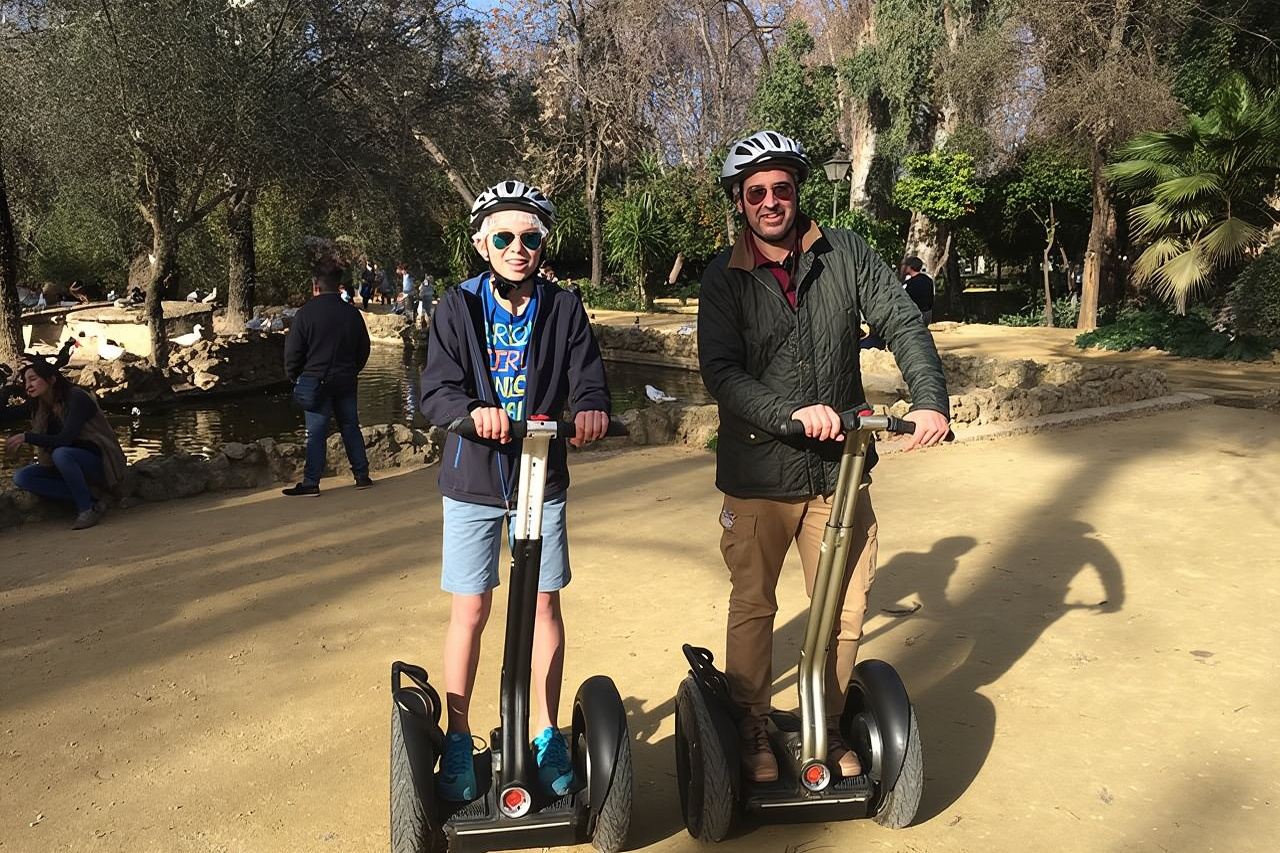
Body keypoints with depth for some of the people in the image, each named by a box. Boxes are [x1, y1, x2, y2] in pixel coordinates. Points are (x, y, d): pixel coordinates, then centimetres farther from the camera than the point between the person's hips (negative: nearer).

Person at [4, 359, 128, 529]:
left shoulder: (77, 398, -17)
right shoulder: (37, 405, 7)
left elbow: (64, 439, -25)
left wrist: (26, 437, -27)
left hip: (100, 462, -8)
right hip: (67, 464, 8)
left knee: (61, 453, -36)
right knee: (21, 478, -10)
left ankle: (87, 508, -19)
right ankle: (90, 501, -13)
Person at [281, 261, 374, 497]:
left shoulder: (305, 313, -10)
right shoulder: (352, 313, 3)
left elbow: (292, 351, -7)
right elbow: (364, 348, 11)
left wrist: (294, 377, 8)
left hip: (316, 381, -4)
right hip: (346, 381, 4)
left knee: (316, 433, -1)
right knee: (350, 427, 12)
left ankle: (311, 483, 1)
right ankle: (362, 475, 17)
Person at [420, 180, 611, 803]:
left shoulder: (563, 309, 0)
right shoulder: (458, 308, -2)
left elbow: (588, 381, -6)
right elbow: (436, 392, -12)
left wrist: (591, 408, -31)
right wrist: (473, 412, -34)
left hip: (541, 481, 1)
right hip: (472, 480, -1)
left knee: (544, 606, 9)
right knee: (470, 611, 4)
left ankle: (548, 732, 26)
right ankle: (458, 737, 22)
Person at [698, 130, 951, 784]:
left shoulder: (844, 254, 1)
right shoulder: (724, 278, -4)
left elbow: (903, 324, -4)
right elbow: (720, 372, -14)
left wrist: (930, 399, -19)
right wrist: (793, 412, -27)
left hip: (839, 470, 2)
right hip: (758, 476, -1)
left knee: (843, 612, 10)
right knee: (753, 608, 12)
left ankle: (826, 728, 32)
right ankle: (750, 728, 32)